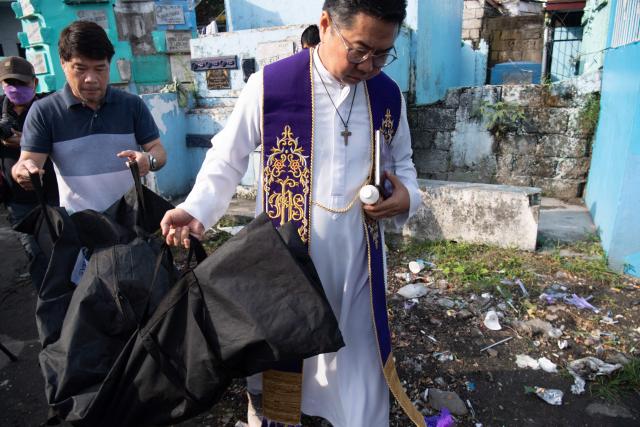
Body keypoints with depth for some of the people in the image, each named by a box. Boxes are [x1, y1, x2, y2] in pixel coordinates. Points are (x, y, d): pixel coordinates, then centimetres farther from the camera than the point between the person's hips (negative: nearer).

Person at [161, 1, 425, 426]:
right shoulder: (268, 85, -11)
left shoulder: (389, 96, 1)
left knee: (359, 358, 18)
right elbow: (227, 159, -2)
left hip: (358, 259, 3)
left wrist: (407, 196, -6)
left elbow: (402, 161, 15)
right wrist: (196, 211, -16)